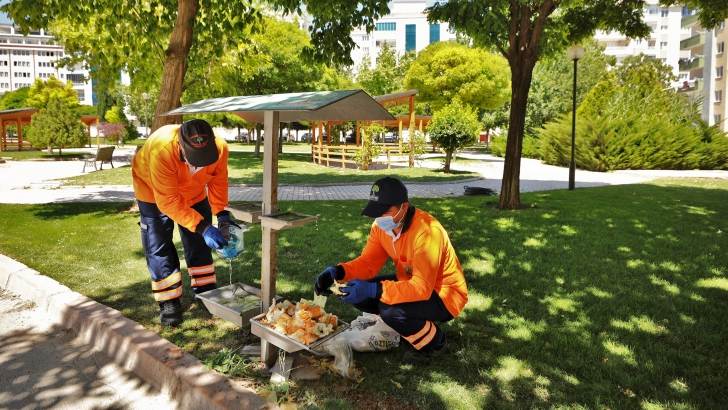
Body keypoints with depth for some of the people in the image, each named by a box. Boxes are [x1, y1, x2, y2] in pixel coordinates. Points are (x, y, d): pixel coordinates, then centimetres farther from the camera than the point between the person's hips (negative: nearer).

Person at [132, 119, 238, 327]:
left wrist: (221, 213, -23)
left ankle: (204, 290, 23)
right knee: (158, 246, -5)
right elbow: (169, 202, -39)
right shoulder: (161, 150, -44)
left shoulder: (219, 147, -32)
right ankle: (169, 302, 6)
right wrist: (203, 227, -42)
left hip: (193, 191, 4)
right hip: (154, 192, -3)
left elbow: (218, 181, -12)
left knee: (199, 243, 8)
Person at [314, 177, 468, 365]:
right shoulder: (382, 225, -8)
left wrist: (373, 290, -45)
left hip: (443, 294, -7)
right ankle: (406, 324, 12)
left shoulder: (427, 231, -32)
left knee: (391, 310, -32)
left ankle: (434, 341, -2)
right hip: (412, 283, 8)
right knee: (360, 294, -8)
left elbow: (422, 287, -36)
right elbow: (368, 262, -6)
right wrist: (336, 272, -26)